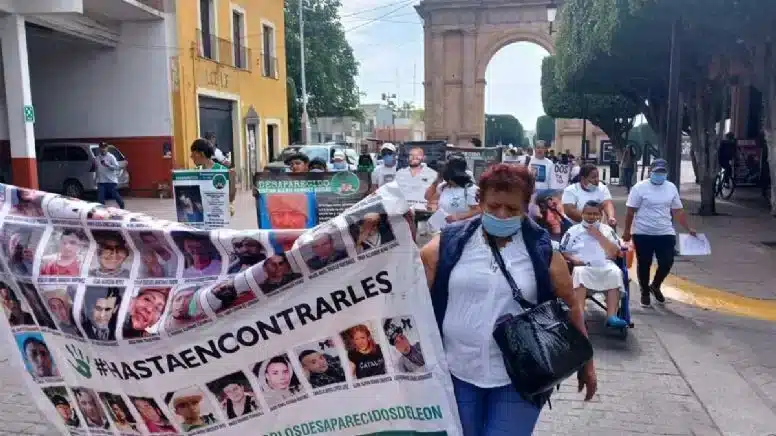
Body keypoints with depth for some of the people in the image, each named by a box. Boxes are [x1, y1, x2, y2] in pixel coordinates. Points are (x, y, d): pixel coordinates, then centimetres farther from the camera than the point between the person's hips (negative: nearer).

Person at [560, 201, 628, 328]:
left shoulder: (607, 229, 19)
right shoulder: (573, 230, 15)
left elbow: (616, 252, 7)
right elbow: (562, 252, 11)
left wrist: (599, 235, 0)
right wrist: (573, 259, -9)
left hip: (605, 266, 2)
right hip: (581, 267, -1)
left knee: (615, 272, -32)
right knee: (579, 273, -37)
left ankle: (611, 316, -37)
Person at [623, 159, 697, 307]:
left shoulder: (671, 188, 6)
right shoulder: (640, 187, -9)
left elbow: (678, 211, 11)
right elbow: (631, 211, -7)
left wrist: (689, 229, 8)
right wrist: (627, 231, -8)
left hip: (665, 233, 4)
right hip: (643, 233, -4)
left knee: (667, 262, 1)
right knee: (644, 264, 6)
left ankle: (655, 286, 28)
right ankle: (645, 292, 24)